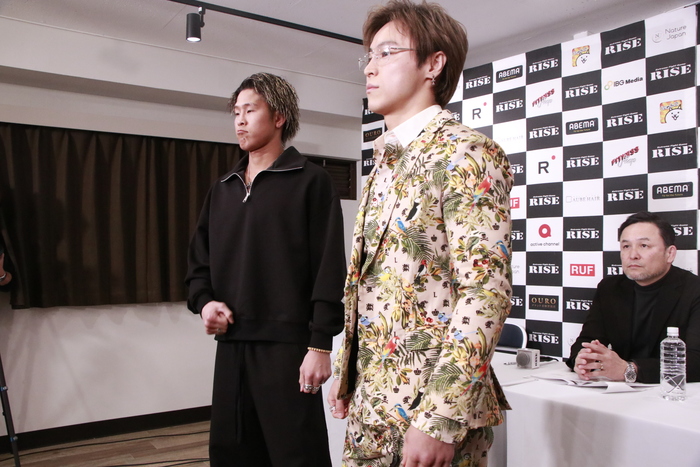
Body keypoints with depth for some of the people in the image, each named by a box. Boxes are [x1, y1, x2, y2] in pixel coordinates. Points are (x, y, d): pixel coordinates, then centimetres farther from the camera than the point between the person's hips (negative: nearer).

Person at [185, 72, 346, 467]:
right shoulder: (223, 189, 17)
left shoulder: (310, 181, -2)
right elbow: (200, 260, 21)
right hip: (231, 344, 6)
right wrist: (203, 301, 1)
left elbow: (329, 269, -9)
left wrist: (320, 345, -14)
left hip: (287, 344, -6)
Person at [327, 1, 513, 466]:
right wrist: (346, 372, 15)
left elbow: (486, 292, -21)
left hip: (428, 406, -8)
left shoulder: (464, 153, -13)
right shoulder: (385, 161, 12)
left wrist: (441, 419, -23)